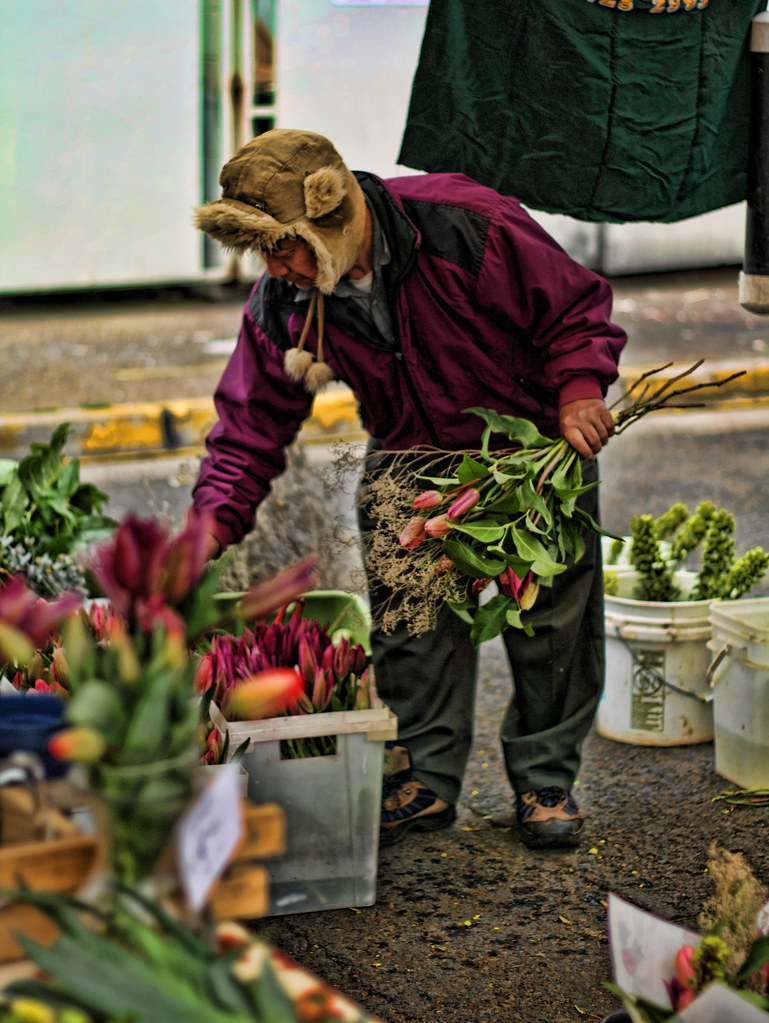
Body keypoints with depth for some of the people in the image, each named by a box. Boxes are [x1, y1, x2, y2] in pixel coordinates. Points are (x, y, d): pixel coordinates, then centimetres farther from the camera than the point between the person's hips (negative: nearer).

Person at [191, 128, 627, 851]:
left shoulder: (467, 228, -31)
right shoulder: (281, 304, -17)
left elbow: (574, 305, -18)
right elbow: (252, 424, -10)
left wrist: (579, 392, -32)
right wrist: (213, 524, -23)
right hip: (410, 459, 3)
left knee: (552, 619, 1)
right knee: (409, 618, -3)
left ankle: (544, 778, 18)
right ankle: (426, 777, 14)